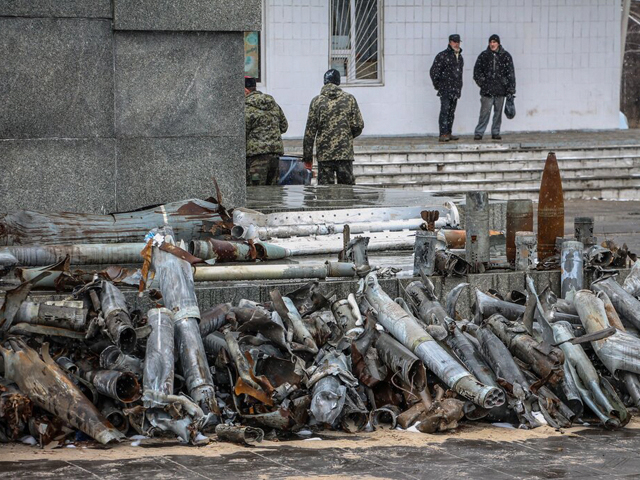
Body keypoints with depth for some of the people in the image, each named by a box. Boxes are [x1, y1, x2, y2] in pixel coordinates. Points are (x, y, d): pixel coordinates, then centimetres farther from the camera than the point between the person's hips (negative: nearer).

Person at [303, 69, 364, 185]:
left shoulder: (316, 101, 2)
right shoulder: (349, 99, 3)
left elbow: (310, 131, 0)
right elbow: (358, 125, -1)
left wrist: (307, 156, 5)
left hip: (324, 155, 0)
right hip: (345, 153, 0)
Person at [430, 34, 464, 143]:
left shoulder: (460, 57, 16)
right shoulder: (442, 56, -7)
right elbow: (433, 71, -7)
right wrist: (437, 85, -5)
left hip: (456, 90, 7)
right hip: (445, 89, -7)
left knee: (451, 112, 9)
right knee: (445, 111, -14)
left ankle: (448, 134, 14)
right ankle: (443, 134, -19)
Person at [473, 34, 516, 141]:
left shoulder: (505, 56, 4)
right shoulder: (484, 55, 4)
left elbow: (510, 73, 4)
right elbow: (477, 71, 10)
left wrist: (511, 89, -2)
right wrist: (481, 82, -1)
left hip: (500, 90, 1)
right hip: (487, 90, -1)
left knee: (498, 112, 7)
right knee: (485, 112, -7)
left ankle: (495, 133, 16)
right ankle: (479, 133, -3)